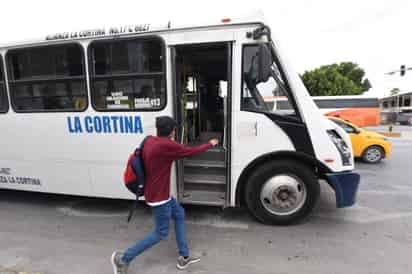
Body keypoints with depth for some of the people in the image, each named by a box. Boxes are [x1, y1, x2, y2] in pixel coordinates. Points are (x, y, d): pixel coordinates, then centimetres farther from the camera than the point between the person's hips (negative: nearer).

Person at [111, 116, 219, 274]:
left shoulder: (150, 141, 1)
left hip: (155, 193, 10)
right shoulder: (167, 145, -24)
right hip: (159, 197, -10)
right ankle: (123, 258, 20)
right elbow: (192, 152, -15)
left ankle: (184, 257, 28)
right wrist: (210, 144, 1)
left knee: (179, 214, 19)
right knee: (161, 233, 8)